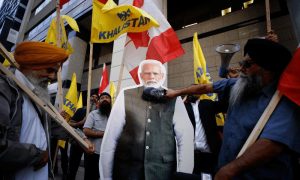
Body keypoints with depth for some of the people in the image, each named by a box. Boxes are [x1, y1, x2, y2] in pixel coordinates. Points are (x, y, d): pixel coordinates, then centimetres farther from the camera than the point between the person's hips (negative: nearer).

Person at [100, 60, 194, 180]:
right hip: (127, 169, 0)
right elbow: (110, 137, -4)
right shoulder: (125, 96, -4)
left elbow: (186, 138, -5)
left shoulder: (174, 100, -1)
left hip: (163, 170, 1)